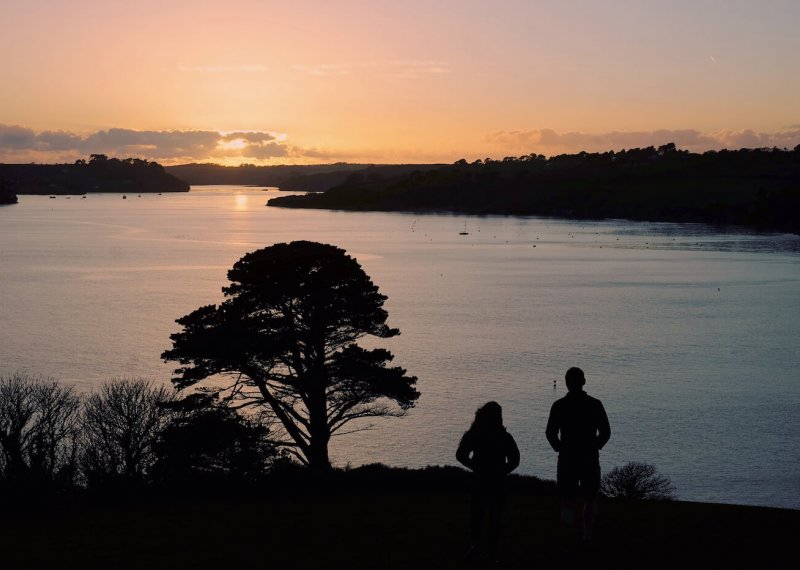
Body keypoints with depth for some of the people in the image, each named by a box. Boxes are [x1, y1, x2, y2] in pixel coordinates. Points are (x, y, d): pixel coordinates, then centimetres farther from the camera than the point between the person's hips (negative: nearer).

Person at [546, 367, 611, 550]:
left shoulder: (559, 406, -5)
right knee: (590, 500, 17)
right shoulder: (595, 404, -3)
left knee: (568, 500, 8)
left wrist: (560, 448, 9)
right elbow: (605, 432, -2)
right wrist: (594, 446, 12)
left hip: (567, 459, 0)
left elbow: (550, 433, -6)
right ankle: (587, 537, 15)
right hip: (590, 459, 1)